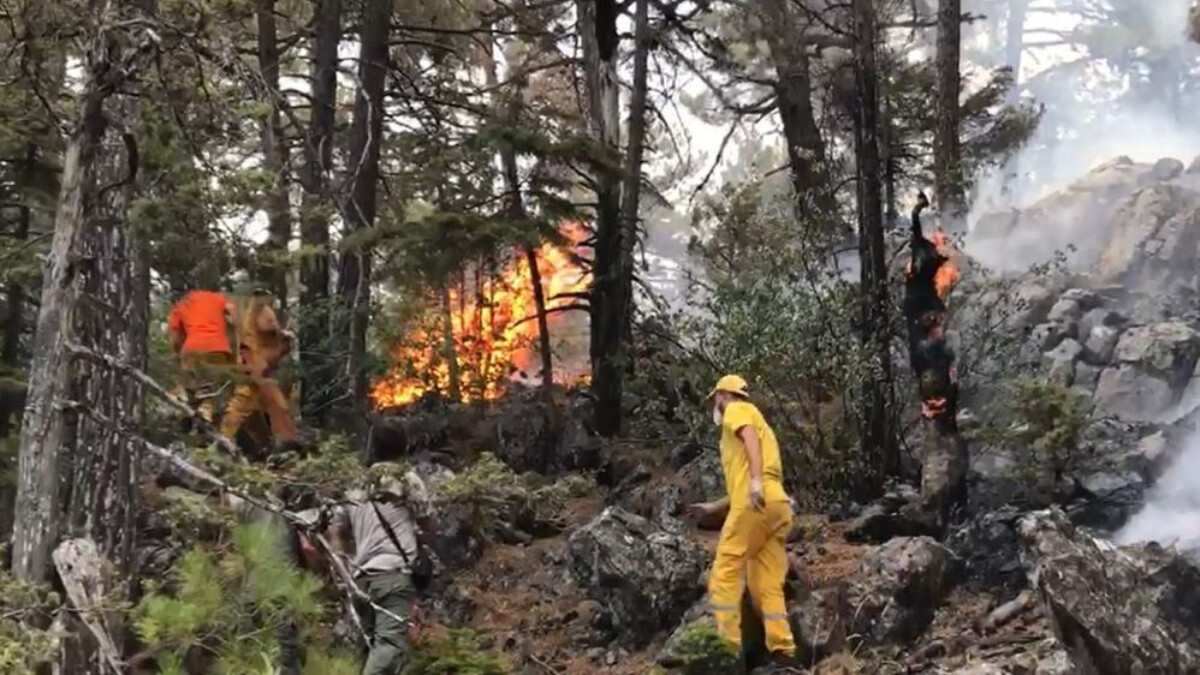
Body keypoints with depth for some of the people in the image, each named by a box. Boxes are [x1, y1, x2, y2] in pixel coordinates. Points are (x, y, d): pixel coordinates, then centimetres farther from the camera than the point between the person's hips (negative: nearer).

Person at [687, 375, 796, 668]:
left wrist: (756, 480, -27)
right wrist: (711, 508, 40)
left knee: (725, 573, -9)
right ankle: (782, 650, -8)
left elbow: (751, 437, -12)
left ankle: (726, 646, -17)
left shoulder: (737, 410, 11)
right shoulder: (755, 423, 36)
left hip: (757, 503, -9)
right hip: (777, 504, 9)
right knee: (768, 584, 3)